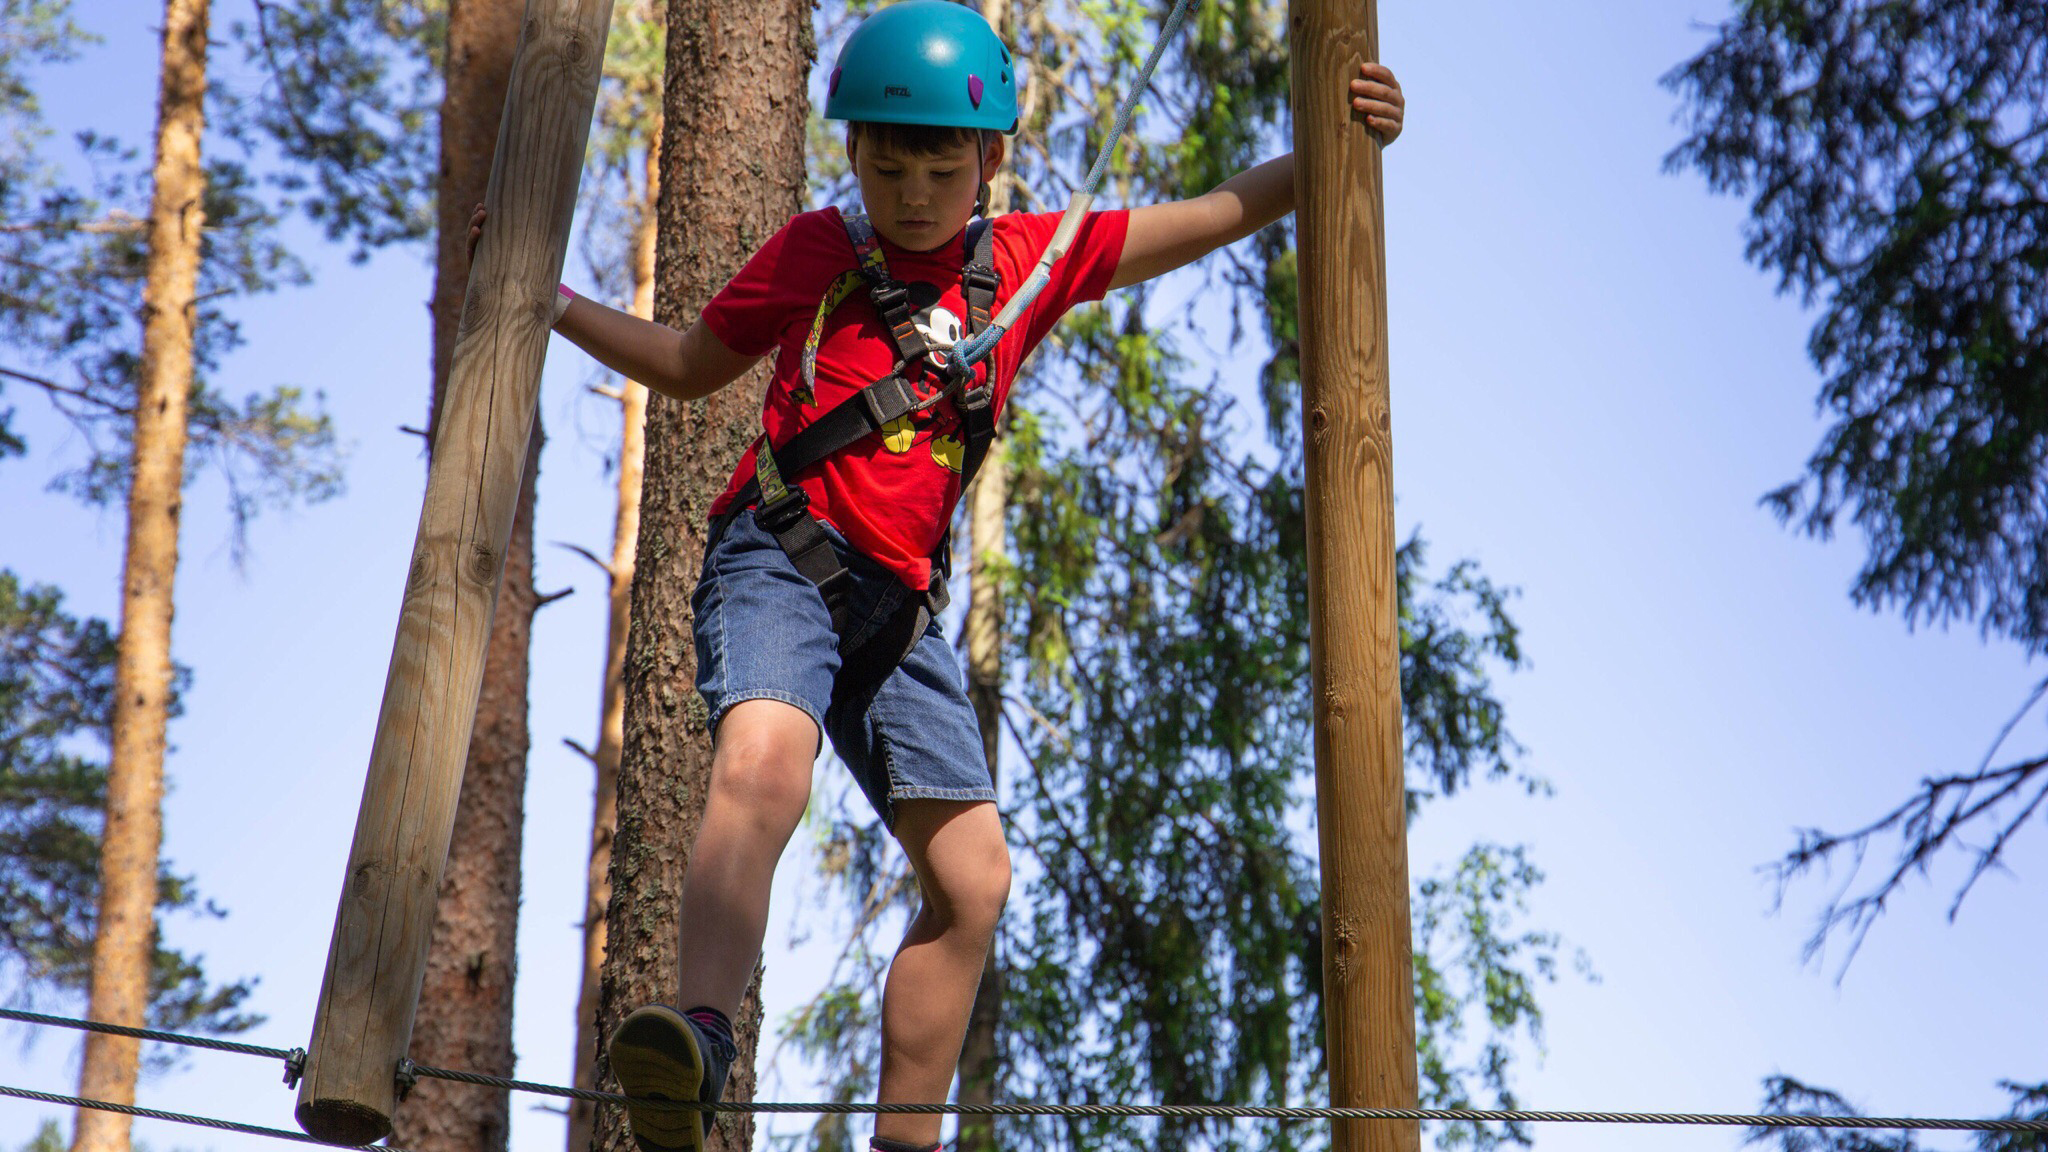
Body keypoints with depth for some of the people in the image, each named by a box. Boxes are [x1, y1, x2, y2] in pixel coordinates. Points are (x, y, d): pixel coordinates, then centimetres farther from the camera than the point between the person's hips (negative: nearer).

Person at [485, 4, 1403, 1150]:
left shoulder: (1032, 260, 13)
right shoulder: (813, 253, 9)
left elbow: (1220, 215, 18)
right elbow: (692, 365, 23)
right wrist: (548, 298, 16)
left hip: (900, 606, 4)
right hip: (779, 560, -4)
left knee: (974, 880, -1)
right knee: (762, 764, -35)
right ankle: (700, 1039, -50)